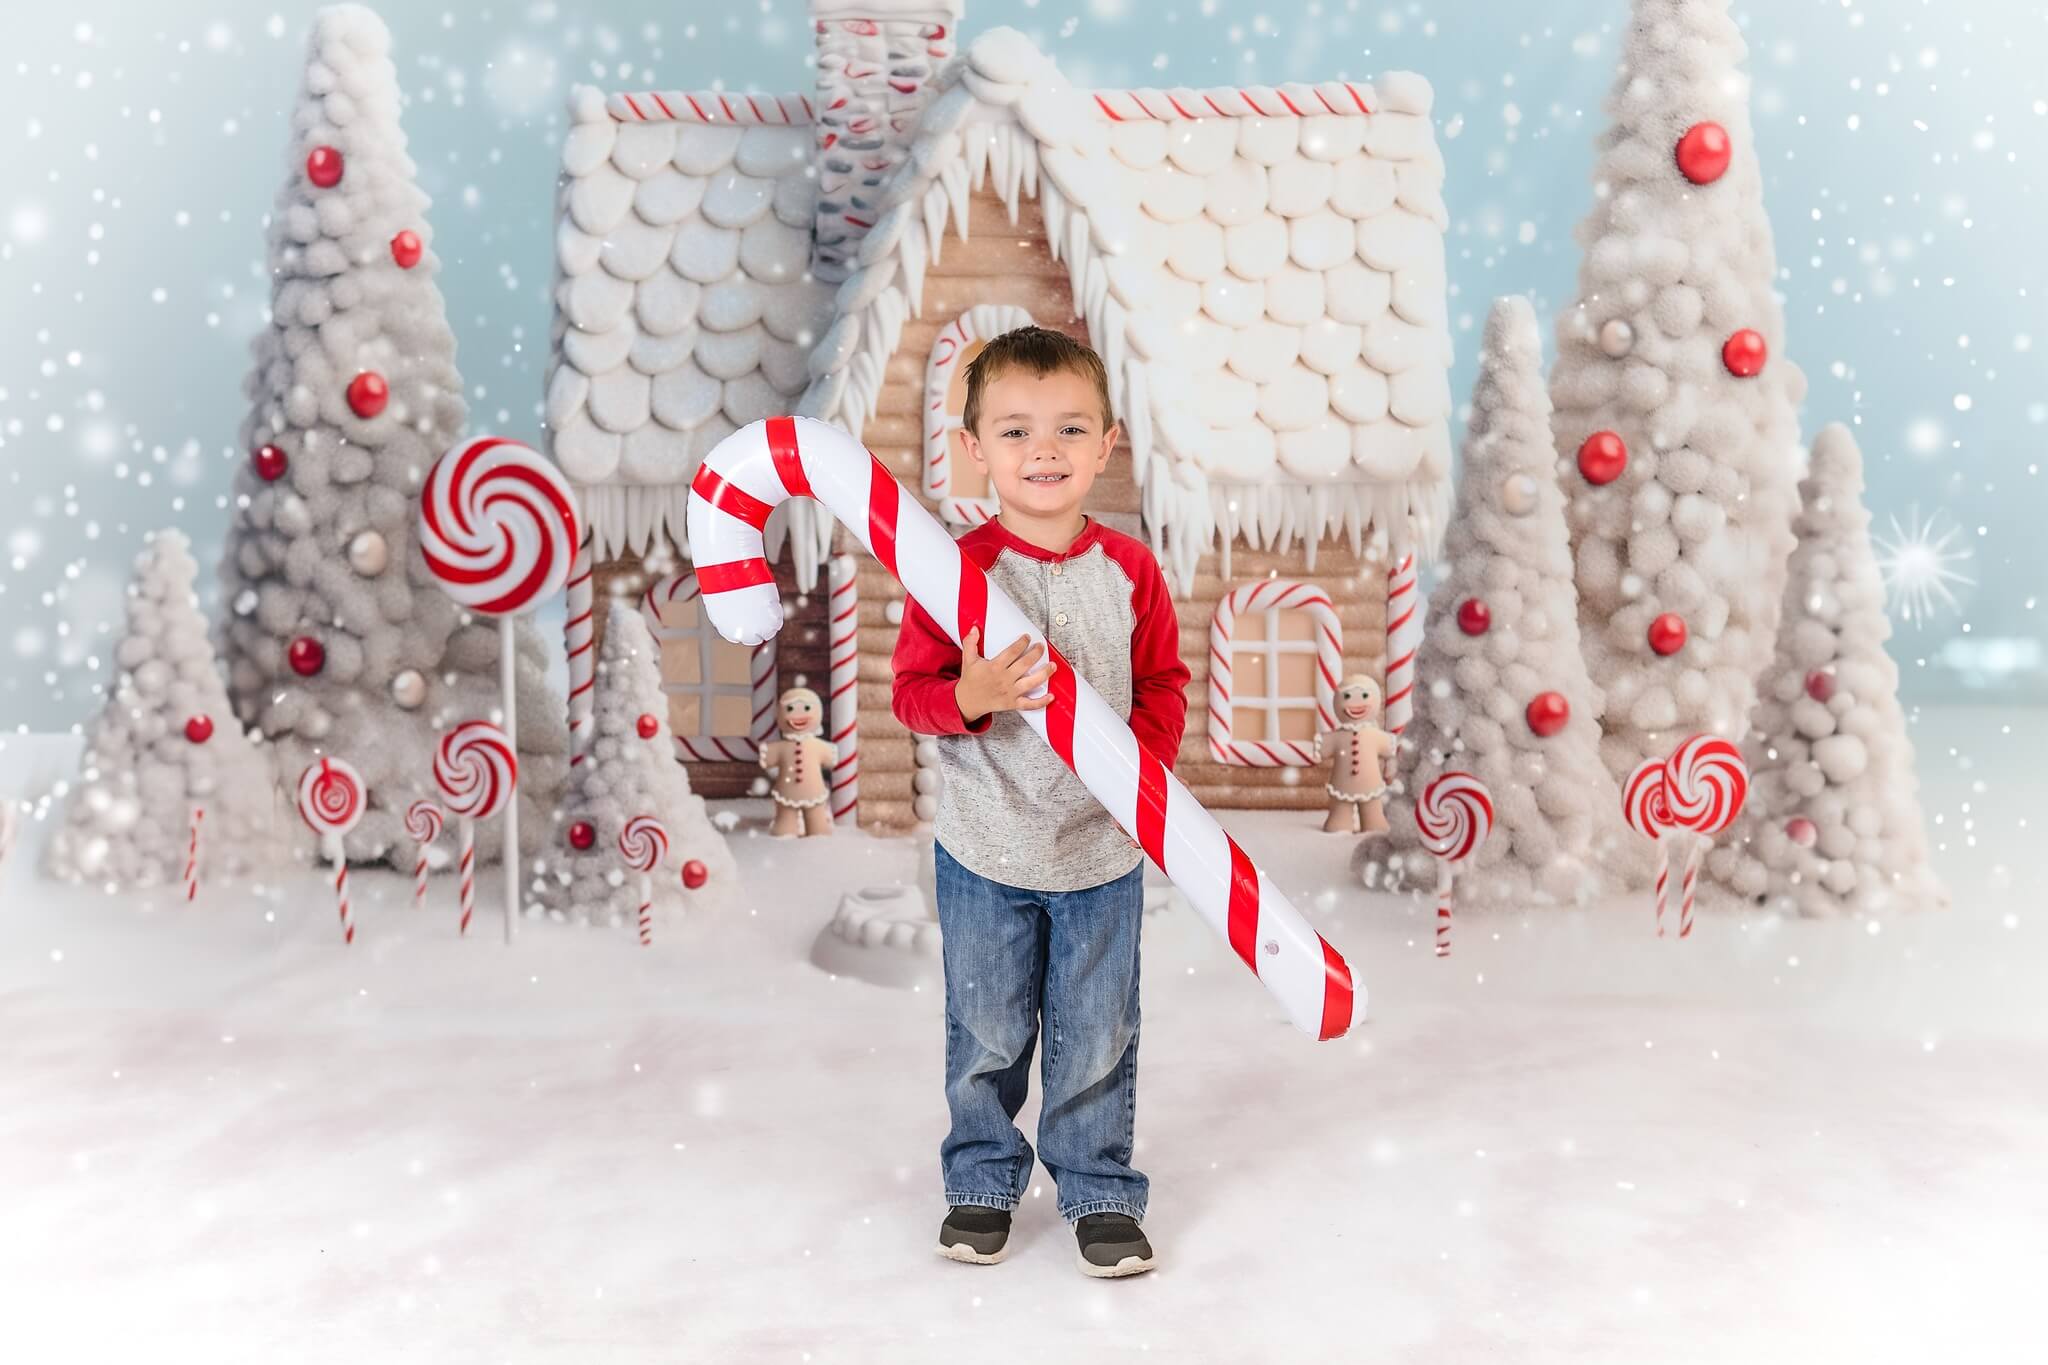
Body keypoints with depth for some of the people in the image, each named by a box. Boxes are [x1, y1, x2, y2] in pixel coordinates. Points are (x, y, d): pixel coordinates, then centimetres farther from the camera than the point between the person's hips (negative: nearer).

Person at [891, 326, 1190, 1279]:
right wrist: (970, 697, -26)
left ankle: (1102, 1193, 32)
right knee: (985, 1037, 15)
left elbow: (1164, 684, 5)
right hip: (985, 852, -1)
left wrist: (1143, 761, -11)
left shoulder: (1130, 568, -4)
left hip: (1103, 852, 1)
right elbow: (912, 691, -6)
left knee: (1096, 1039, 12)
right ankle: (981, 1182, 36)